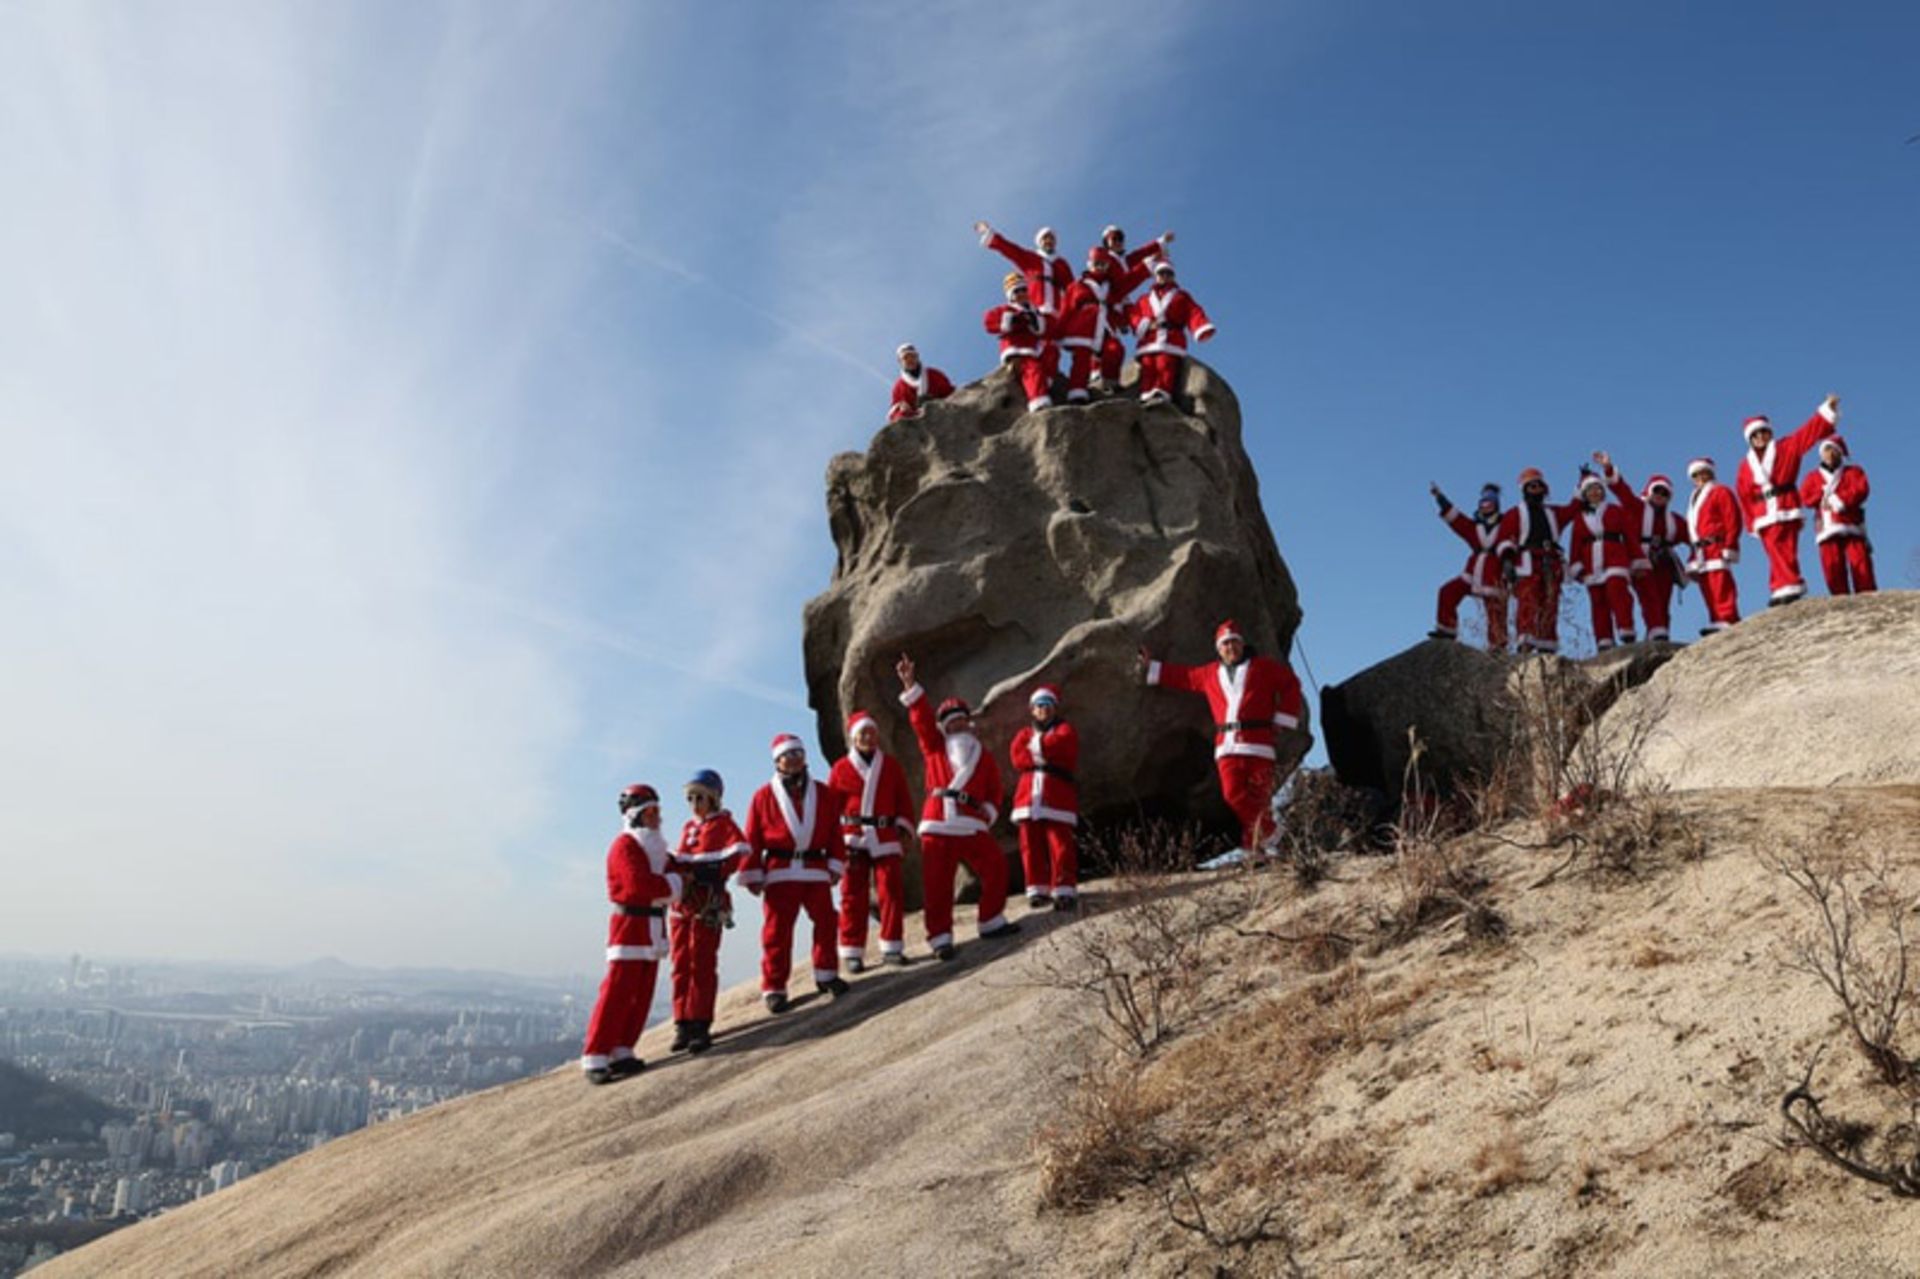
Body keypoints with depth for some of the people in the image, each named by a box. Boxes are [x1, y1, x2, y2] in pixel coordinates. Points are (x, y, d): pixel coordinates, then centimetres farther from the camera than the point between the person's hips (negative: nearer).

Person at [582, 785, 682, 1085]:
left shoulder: (655, 846, 18)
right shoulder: (625, 846, -11)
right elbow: (639, 885, -22)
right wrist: (673, 883, -11)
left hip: (654, 926, 9)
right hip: (630, 924, -9)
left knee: (642, 995, 9)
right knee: (617, 994, -10)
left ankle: (621, 1053, 16)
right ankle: (594, 1059, -7)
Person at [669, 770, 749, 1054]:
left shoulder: (723, 824, 1)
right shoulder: (688, 827, 21)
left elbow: (737, 856, -14)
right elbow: (683, 862, 19)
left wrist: (702, 874, -19)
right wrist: (671, 863, -4)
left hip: (708, 901, -6)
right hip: (682, 900, 6)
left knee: (702, 963, -6)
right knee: (681, 964, 5)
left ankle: (700, 1025, -2)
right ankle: (683, 1024, 10)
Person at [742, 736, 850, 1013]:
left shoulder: (823, 794, 9)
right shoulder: (764, 796, 3)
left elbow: (835, 832, 9)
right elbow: (752, 840, 1)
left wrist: (836, 864, 3)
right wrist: (753, 875, -2)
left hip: (816, 870, 2)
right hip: (779, 872, -2)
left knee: (826, 921, 3)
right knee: (777, 929, -1)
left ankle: (826, 974, 20)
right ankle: (774, 987, 6)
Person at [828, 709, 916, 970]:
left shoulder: (891, 765, 10)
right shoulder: (841, 768, 5)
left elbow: (904, 799, 11)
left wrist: (903, 827, 0)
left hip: (886, 838, 2)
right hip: (853, 839, -1)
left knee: (892, 891, -3)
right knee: (853, 895, 0)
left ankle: (891, 948, 7)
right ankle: (852, 953, 7)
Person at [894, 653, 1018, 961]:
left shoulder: (982, 753, 16)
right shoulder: (934, 746, 13)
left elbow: (994, 788, 14)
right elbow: (921, 718, 1)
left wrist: (989, 811, -5)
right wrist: (910, 685, -10)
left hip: (972, 826, 2)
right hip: (937, 825, -2)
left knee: (996, 867, -4)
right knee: (937, 884, -4)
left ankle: (991, 922, 13)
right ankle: (940, 938, 4)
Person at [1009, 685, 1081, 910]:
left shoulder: (1064, 730, 14)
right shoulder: (1024, 735, 22)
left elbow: (1061, 745, -10)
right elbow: (1017, 757, 1)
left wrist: (1036, 748, 1)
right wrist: (1047, 758, -9)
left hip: (1058, 798, -3)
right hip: (1029, 797, 3)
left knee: (1060, 846, -10)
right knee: (1031, 846, 0)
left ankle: (1065, 890, -8)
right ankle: (1038, 889, 7)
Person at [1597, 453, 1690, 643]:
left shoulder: (1674, 519, 22)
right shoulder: (1636, 508, 11)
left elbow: (1692, 537, 19)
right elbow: (1621, 489, 0)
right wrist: (1609, 469, -12)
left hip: (1664, 565, 5)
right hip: (1640, 562, -4)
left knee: (1663, 604, -2)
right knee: (1649, 597, -20)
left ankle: (1661, 638, -3)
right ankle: (1657, 633, -32)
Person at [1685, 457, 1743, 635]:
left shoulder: (1720, 492, 3)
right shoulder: (1695, 499, 27)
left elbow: (1732, 520, -7)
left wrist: (1729, 545, -16)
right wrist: (1694, 556, 16)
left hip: (1716, 546, -8)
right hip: (1701, 551, 8)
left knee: (1720, 585, -14)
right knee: (1707, 588, 4)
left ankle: (1728, 620, -17)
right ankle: (1717, 620, 5)